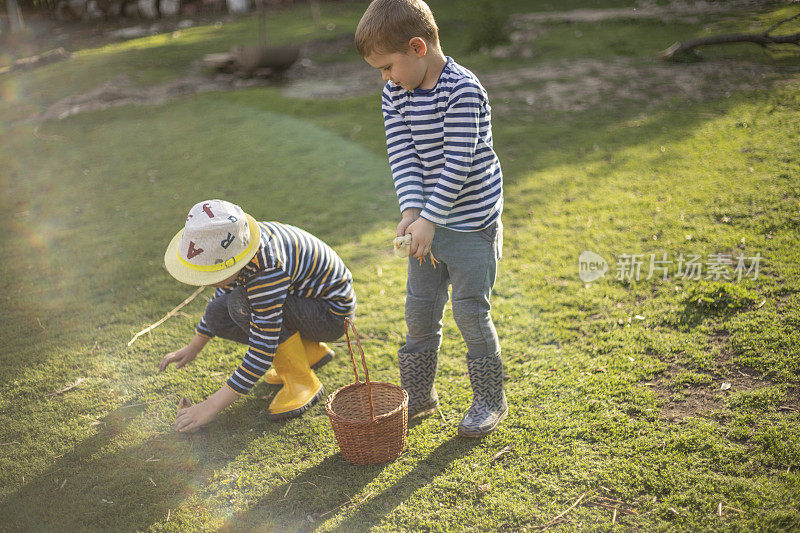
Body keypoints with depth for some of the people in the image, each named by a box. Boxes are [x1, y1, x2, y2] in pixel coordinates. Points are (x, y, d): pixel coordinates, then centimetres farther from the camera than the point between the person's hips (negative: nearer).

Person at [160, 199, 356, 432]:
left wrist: (211, 406, -27)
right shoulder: (236, 246, -12)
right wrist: (193, 348, 15)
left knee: (243, 303, -28)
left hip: (333, 314, -8)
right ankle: (310, 351, 9)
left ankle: (303, 383, -12)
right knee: (217, 316, -5)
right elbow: (222, 296, 11)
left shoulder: (267, 269, -36)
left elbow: (262, 354, -31)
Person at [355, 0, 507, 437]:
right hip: (427, 222, 7)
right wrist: (412, 212, -18)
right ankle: (418, 394, 30)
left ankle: (490, 400, 19)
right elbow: (402, 156, -4)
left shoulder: (463, 90, -19)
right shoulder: (395, 94, 2)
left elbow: (458, 164, -23)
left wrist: (429, 220, -24)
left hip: (471, 224, -6)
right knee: (420, 312, 13)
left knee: (471, 313, 0)